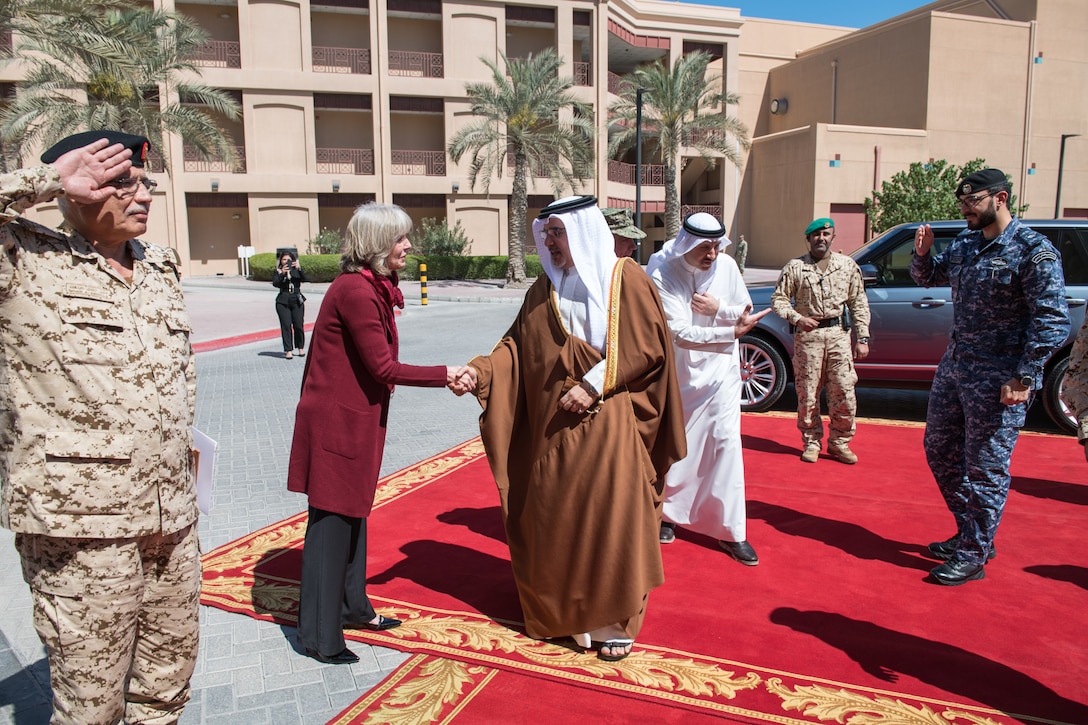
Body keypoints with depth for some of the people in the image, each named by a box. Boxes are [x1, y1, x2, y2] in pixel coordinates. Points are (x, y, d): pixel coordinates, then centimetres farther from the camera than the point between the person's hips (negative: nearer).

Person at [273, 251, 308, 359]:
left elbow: (304, 279, -7)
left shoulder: (296, 270, 10)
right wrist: (282, 273, -23)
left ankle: (300, 348, 16)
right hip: (283, 302, -1)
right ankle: (288, 350, -1)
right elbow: (275, 283, -9)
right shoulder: (278, 271, 7)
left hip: (297, 301, 1)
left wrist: (299, 268, -22)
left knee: (299, 325, -1)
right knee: (286, 326, -4)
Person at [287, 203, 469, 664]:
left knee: (353, 514, 19)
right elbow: (383, 368, -20)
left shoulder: (371, 288, 10)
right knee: (332, 523, -1)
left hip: (353, 417, 10)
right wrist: (444, 375, -13)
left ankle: (353, 607, 36)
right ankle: (319, 637, 12)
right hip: (338, 422, -10)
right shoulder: (356, 291, -20)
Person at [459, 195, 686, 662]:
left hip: (610, 423, -4)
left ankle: (615, 622, 17)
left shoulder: (625, 278, -4)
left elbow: (648, 345, -9)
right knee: (554, 517, 9)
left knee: (611, 518, 0)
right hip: (554, 426, 5)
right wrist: (481, 370, -10)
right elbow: (518, 345, 7)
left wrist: (593, 385, -15)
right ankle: (564, 611, 28)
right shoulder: (544, 289, 11)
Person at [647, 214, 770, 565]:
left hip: (720, 369, 2)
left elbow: (746, 311, 2)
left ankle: (731, 532, 8)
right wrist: (732, 331, -30)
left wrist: (718, 308, -18)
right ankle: (668, 513, 34)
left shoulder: (727, 265, -8)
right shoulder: (661, 272, -20)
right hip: (679, 374, -2)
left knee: (726, 443, -1)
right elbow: (679, 334, -25)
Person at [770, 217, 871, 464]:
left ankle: (839, 443, 14)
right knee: (807, 393, 2)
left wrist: (863, 338, 5)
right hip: (807, 335, -1)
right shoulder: (794, 267, 4)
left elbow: (858, 304, 10)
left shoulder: (848, 265, 10)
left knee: (844, 393, -1)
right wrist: (797, 318, -12)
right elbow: (778, 299, 4)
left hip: (838, 333, 2)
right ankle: (811, 443, 17)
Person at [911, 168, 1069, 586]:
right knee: (940, 452, 16)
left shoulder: (1033, 251, -13)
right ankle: (970, 534, 32)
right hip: (953, 367, 8)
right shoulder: (963, 245, 8)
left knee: (985, 469, 1)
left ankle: (973, 556, 14)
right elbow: (927, 277, 25)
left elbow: (1053, 321, -16)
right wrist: (922, 253, 2)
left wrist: (1024, 378, -20)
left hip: (998, 379, -8)